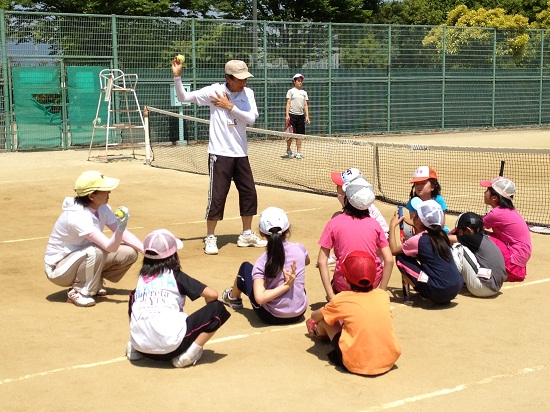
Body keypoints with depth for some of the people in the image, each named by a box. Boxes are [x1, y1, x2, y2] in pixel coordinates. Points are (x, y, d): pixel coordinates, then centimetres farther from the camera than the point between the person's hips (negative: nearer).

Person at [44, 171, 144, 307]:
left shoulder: (103, 208, -7)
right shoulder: (77, 216, -31)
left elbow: (124, 234, -4)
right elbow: (109, 247, -37)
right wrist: (120, 227, -55)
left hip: (83, 259, 8)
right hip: (58, 269, -8)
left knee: (129, 253, -5)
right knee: (96, 252, -37)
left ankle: (94, 284, 8)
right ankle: (78, 292, -15)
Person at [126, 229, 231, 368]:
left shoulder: (141, 278, 17)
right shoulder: (176, 276, 5)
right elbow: (212, 295, 1)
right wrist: (207, 312, 22)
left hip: (140, 344, 5)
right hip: (171, 346, -5)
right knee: (218, 309, 8)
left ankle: (134, 348, 15)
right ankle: (189, 353, -6)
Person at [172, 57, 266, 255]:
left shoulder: (248, 93, 3)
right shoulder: (214, 91, -8)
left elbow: (251, 119, -9)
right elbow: (183, 97, -7)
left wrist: (230, 106, -15)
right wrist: (177, 76, -20)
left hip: (241, 153, 5)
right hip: (220, 153, -5)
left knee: (249, 194, 10)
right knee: (217, 196, -5)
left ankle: (246, 235, 27)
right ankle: (210, 238, 9)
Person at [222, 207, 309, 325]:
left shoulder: (262, 262, -19)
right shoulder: (299, 249, -9)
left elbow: (260, 298, -28)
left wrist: (286, 286, -25)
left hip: (272, 317, -3)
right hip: (299, 314, 4)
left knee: (246, 267, 17)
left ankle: (233, 297, 42)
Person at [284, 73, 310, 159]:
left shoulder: (304, 92, 13)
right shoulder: (291, 91, 3)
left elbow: (305, 105, 12)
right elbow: (288, 103, -2)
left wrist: (307, 116, 3)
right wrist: (287, 115, -12)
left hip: (301, 115, 4)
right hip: (292, 115, -4)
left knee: (299, 134, 3)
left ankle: (298, 152, 7)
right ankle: (288, 150, 18)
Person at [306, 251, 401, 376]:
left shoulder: (341, 300, -5)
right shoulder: (383, 295, 3)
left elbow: (314, 316, 12)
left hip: (357, 365, -4)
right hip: (389, 361, 4)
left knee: (325, 319, 17)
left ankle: (319, 331, 50)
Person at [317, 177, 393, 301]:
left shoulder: (334, 223, -2)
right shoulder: (374, 224, 2)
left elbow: (321, 261, -9)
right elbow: (389, 260, -3)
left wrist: (330, 295, -7)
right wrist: (381, 291, 4)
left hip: (344, 284, 0)